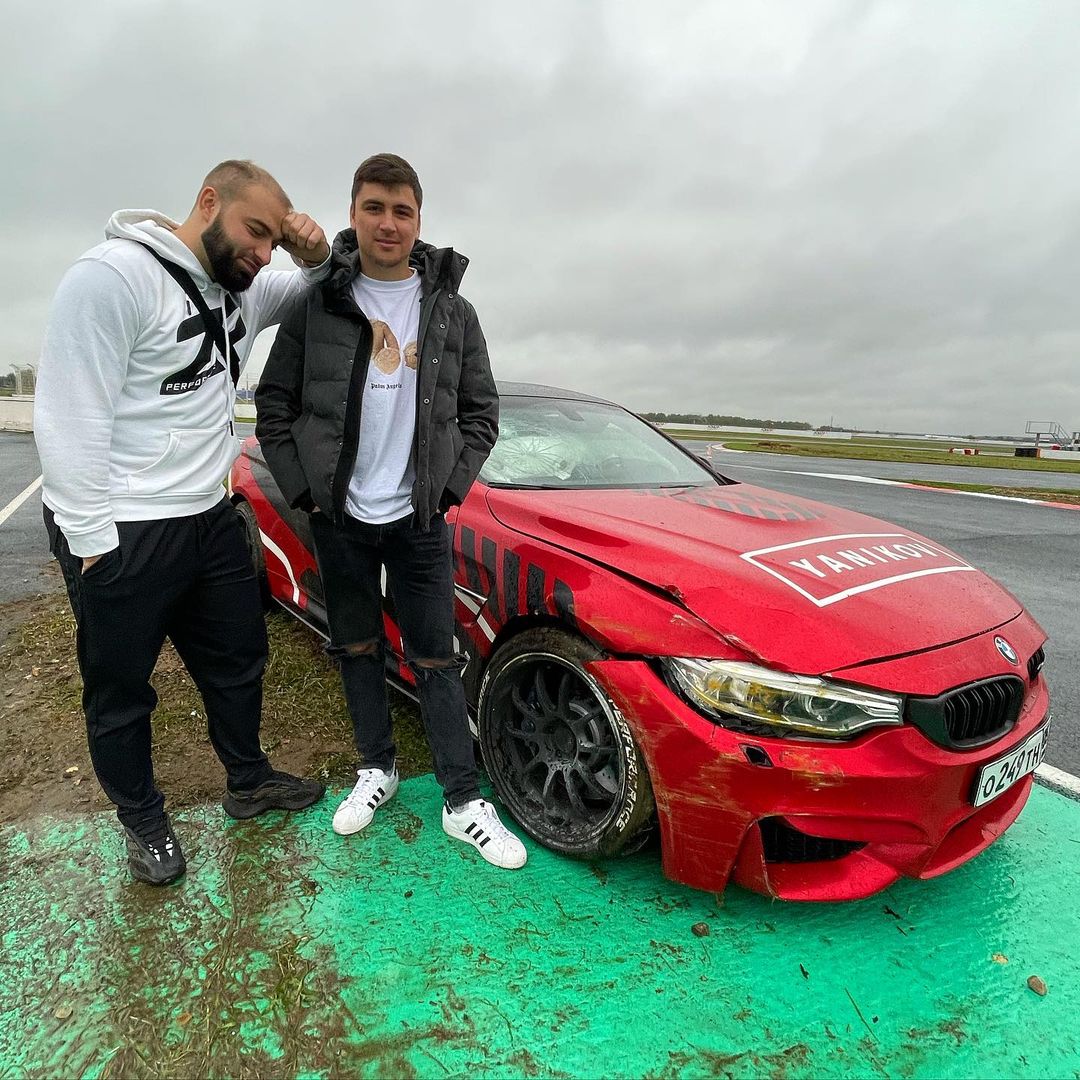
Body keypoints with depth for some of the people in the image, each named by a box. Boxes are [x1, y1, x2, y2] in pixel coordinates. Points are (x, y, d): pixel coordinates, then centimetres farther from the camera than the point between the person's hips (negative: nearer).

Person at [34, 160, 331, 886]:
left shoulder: (241, 289, 6)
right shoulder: (114, 276, -17)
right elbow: (69, 420, -19)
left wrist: (318, 255, -3)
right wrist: (94, 542, -19)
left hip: (210, 520, 8)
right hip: (123, 536, -7)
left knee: (238, 660, 18)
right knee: (122, 694, 12)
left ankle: (248, 782, 40)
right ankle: (144, 822, 34)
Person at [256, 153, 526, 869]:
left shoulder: (453, 311, 4)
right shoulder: (315, 303, 1)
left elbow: (481, 412, 6)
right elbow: (274, 406, 4)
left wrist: (447, 489, -4)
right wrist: (305, 490, -4)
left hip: (419, 519, -1)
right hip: (339, 518, 1)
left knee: (436, 658, 3)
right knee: (357, 648, 13)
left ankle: (464, 802, 14)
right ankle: (378, 768, 33)